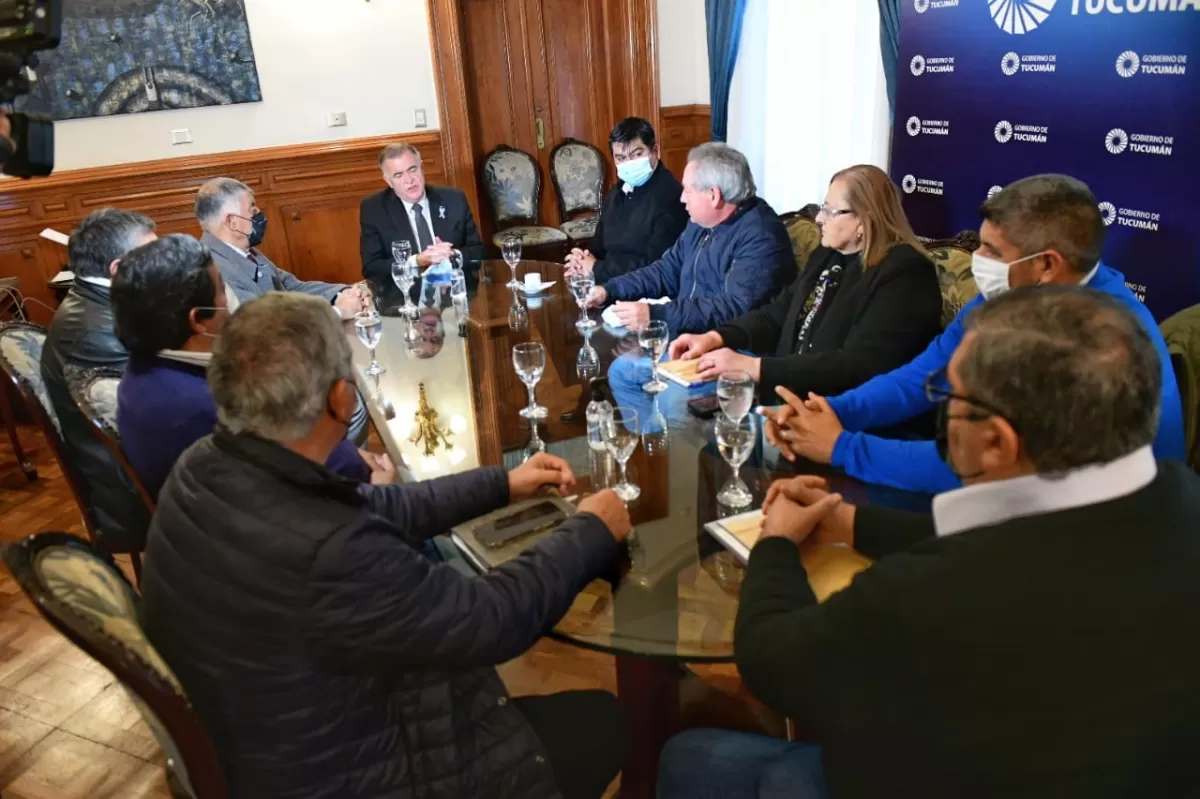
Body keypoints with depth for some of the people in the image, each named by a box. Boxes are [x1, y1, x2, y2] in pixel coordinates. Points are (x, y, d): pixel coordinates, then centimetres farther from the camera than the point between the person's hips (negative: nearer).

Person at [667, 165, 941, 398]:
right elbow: (777, 315, 14)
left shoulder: (904, 275, -16)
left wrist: (755, 368, -30)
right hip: (790, 394, 8)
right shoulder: (829, 255, 11)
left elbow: (859, 366, -26)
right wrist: (715, 337, -4)